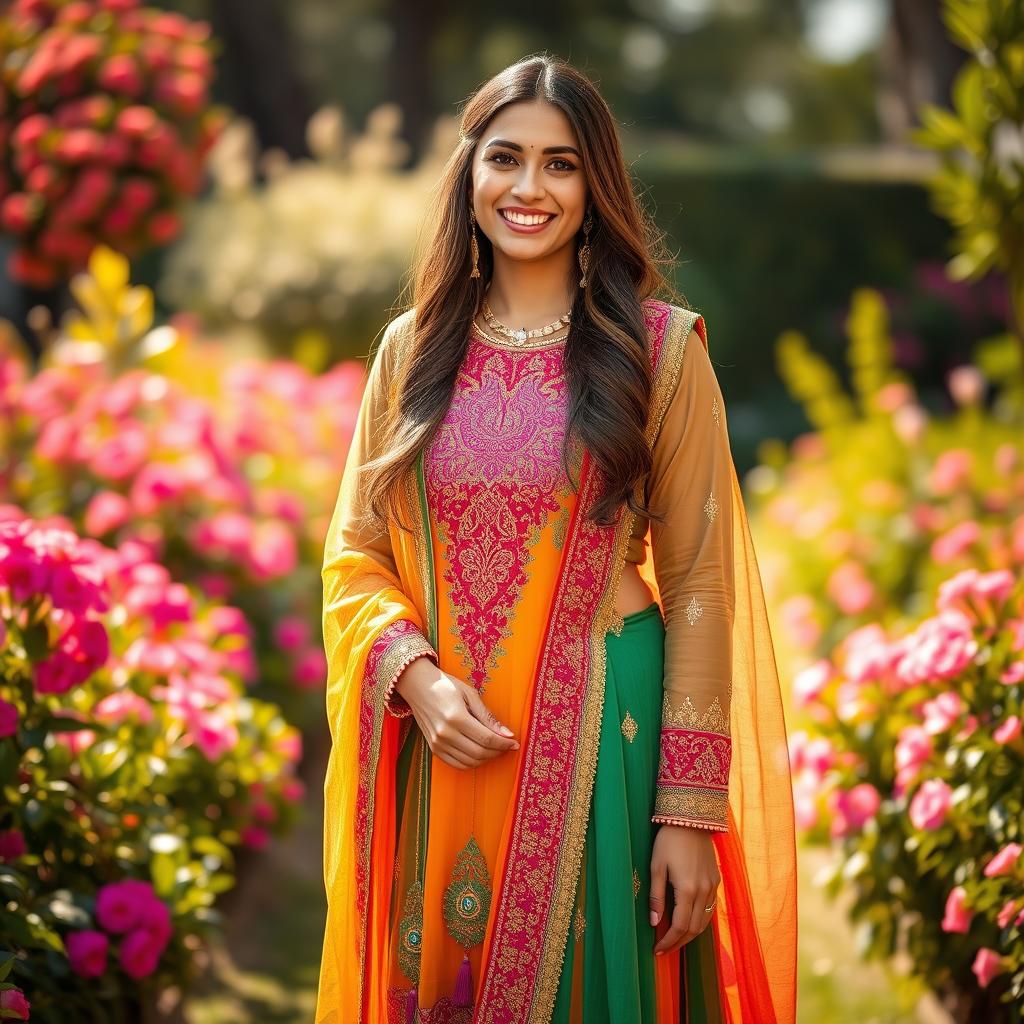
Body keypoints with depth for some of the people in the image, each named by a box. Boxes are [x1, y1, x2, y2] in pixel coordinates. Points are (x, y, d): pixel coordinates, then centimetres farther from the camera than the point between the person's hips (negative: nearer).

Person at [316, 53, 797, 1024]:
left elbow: (698, 586, -4)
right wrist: (416, 678, -12)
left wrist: (690, 812, -8)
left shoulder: (660, 349, -3)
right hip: (442, 753, 3)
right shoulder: (413, 349, 5)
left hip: (602, 748, -3)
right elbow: (355, 557, 8)